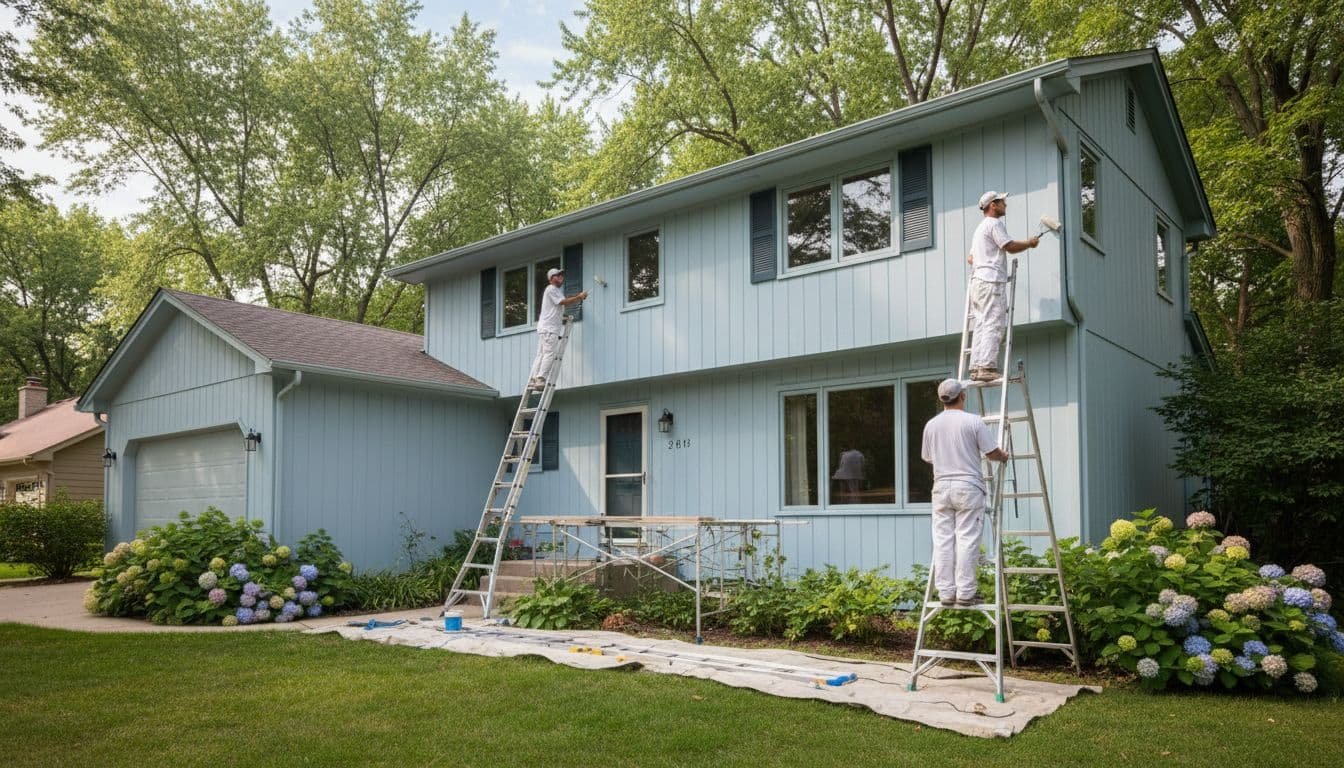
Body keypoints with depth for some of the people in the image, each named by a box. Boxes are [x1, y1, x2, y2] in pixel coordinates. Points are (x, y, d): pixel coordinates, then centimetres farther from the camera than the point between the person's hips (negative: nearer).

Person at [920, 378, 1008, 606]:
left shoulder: (931, 425, 7)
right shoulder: (974, 421, -6)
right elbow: (992, 453, -3)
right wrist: (1004, 457, 21)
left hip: (941, 487, 4)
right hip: (968, 487, -4)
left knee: (943, 541, 5)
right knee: (967, 540, -1)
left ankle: (946, 592, 7)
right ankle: (965, 593, -1)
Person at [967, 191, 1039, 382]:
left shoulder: (979, 228, 27)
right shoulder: (994, 223, -3)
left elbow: (970, 258, 28)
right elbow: (1010, 247, -10)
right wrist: (1029, 243, 5)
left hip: (978, 280, 10)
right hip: (991, 281, -10)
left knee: (981, 326, 5)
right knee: (993, 325, -14)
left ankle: (976, 367, 0)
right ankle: (987, 367, -21)